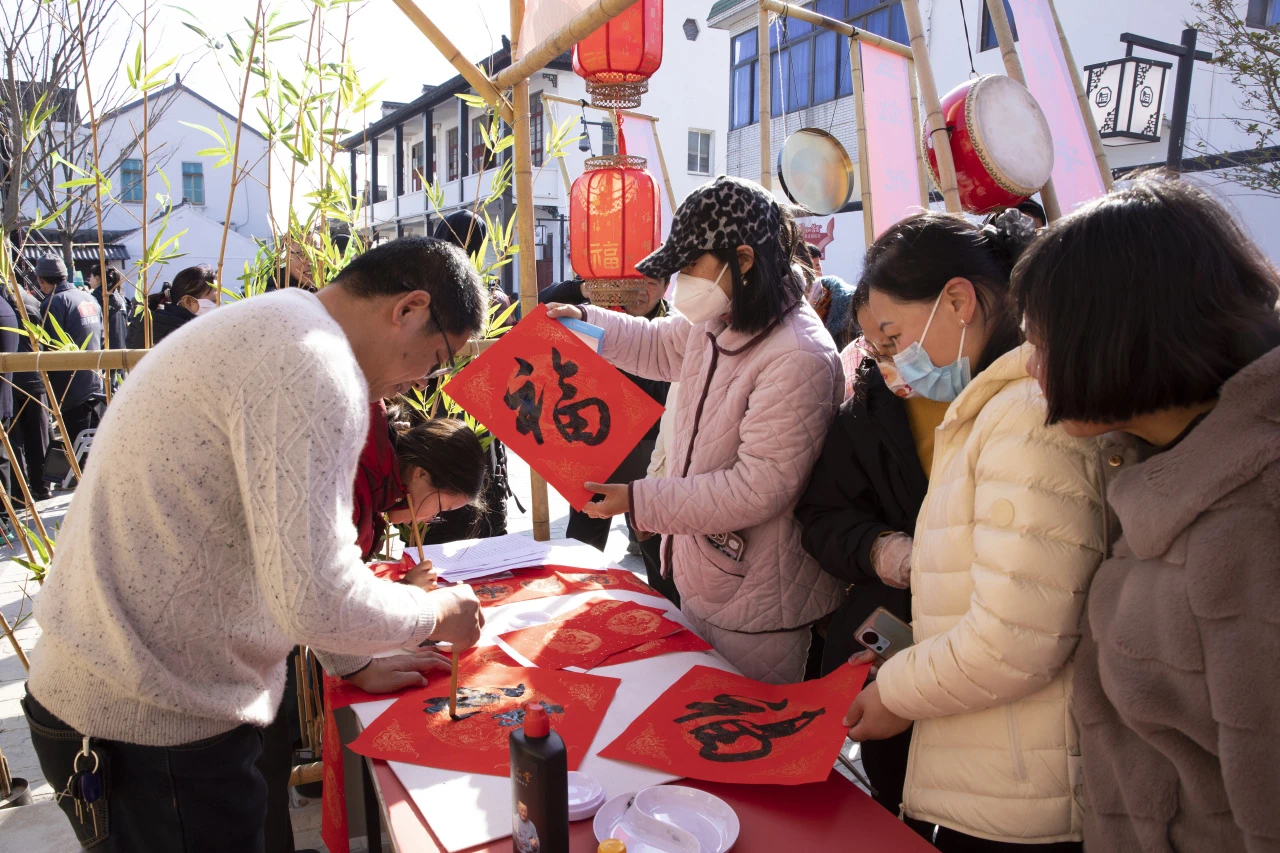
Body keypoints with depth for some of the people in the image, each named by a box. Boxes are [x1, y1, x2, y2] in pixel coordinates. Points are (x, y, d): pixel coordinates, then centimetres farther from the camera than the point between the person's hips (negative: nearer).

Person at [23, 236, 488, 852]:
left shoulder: (267, 333, 11)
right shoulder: (315, 367, -23)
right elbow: (315, 600, -29)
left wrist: (362, 661, 18)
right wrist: (437, 613, -10)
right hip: (158, 730, -10)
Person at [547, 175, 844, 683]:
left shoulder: (798, 358, -28)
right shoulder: (718, 324, 2)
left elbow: (760, 488, -29)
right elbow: (658, 346, 23)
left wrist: (640, 501, -27)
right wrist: (584, 321, 10)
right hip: (700, 581, 9)